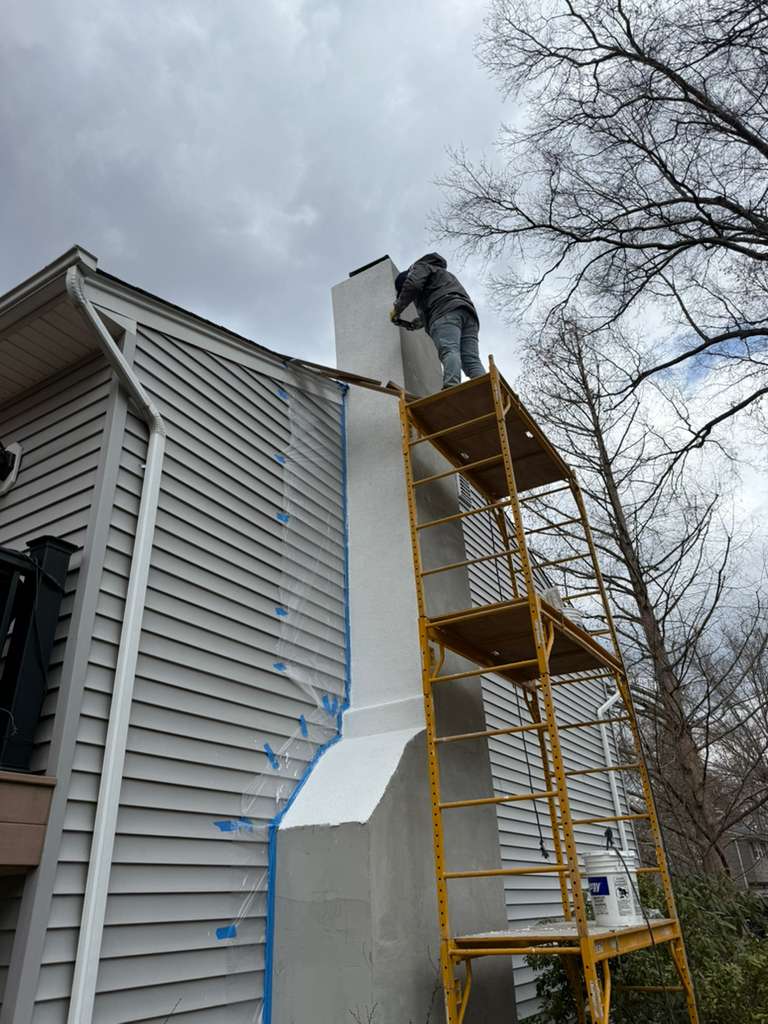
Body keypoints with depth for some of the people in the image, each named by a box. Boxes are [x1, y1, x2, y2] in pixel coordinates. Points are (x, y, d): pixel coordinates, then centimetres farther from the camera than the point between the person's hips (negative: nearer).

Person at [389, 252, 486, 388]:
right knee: (472, 360, -9)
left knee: (448, 350, -27)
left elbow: (412, 284, -2)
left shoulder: (421, 266, 20)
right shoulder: (443, 274, 46)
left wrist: (397, 308, 7)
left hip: (446, 311, -8)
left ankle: (451, 388, -50)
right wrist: (420, 322, 48)